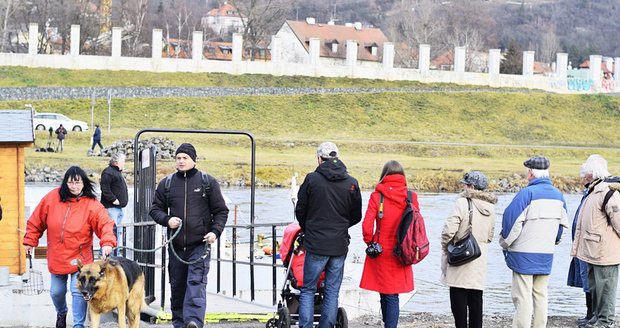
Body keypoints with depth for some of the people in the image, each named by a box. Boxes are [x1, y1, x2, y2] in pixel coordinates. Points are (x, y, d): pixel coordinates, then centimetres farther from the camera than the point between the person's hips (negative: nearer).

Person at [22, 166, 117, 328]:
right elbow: (37, 221, 4)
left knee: (78, 291, -10)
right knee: (57, 291, 17)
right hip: (57, 258, 3)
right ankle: (61, 313, 48)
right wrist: (30, 241, 6)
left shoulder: (92, 205, -14)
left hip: (80, 258, -3)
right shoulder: (52, 198, -6)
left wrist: (107, 242, -42)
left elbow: (105, 224, -25)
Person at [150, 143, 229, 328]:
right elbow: (155, 209, 15)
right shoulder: (167, 184, 10)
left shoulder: (208, 182, 4)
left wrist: (215, 231, -9)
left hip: (200, 244, -3)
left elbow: (221, 211, 7)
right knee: (177, 286, 9)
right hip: (176, 245, 3)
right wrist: (167, 220, -6)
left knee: (196, 283, -16)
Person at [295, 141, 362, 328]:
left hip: (316, 244, -2)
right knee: (332, 292, 9)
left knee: (308, 290, 6)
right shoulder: (352, 183, 2)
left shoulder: (312, 179, -6)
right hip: (340, 245, 2)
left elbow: (300, 211, 3)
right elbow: (356, 216, 11)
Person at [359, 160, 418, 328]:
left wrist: (370, 242, 5)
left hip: (381, 251, -1)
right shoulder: (411, 197, -3)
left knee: (386, 294, 10)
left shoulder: (377, 196, -8)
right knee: (392, 294, 6)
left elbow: (367, 225, -12)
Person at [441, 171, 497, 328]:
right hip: (480, 260, 6)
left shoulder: (463, 202, -14)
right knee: (476, 300, 9)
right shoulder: (490, 207, 7)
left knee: (459, 299, 1)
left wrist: (445, 247, -1)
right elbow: (490, 236, 14)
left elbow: (449, 229, -17)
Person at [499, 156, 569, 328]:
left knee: (522, 297, -2)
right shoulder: (558, 195, 7)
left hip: (523, 255, -6)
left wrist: (505, 243, -1)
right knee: (540, 295, 13)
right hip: (546, 255, 6)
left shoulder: (527, 193, -15)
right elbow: (562, 223, 15)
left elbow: (511, 221, -15)